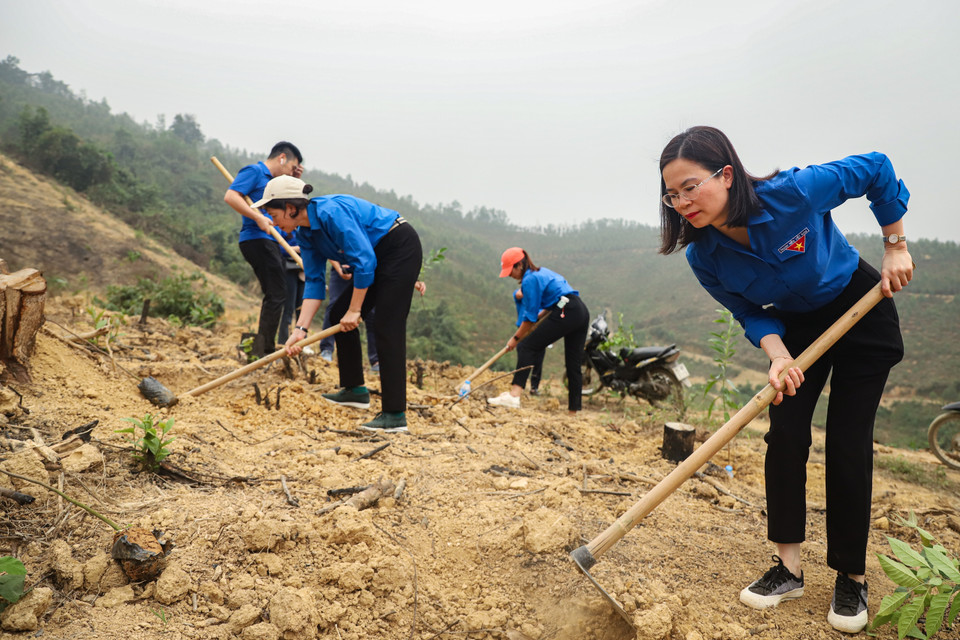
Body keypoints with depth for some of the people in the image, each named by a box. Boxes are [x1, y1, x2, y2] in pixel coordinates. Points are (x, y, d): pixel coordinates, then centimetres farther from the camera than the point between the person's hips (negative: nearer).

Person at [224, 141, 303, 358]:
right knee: (276, 295, -14)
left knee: (275, 295, 13)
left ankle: (261, 350, 20)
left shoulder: (271, 180, 24)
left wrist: (295, 180, 20)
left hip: (271, 242, 10)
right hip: (257, 240, -10)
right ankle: (264, 350, -12)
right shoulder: (254, 171, -3)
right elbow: (230, 196, -16)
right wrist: (258, 218, -22)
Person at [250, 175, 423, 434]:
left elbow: (364, 261, -27)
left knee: (387, 327, -15)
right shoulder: (306, 233, 3)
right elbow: (314, 281, 3)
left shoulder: (331, 212, -26)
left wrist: (355, 309, -20)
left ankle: (395, 415, -14)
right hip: (377, 256, 10)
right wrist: (300, 328, -5)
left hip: (401, 249, -10)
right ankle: (355, 389, 20)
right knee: (340, 314, 9)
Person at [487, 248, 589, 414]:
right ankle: (574, 410, 16)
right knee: (573, 364, 12)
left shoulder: (530, 279, -6)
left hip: (565, 313, -10)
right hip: (582, 313, 10)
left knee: (527, 347, -10)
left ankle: (514, 395, -23)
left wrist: (516, 338, 4)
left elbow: (530, 316, -5)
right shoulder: (542, 272, 23)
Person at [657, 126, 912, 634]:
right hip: (794, 327, 3)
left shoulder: (795, 192, -33)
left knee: (848, 444, -4)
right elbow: (752, 315, -9)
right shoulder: (705, 258, -20)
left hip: (863, 312, -3)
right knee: (784, 436, -5)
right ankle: (787, 568, 11)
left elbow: (876, 169, -15)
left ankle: (851, 578, 13)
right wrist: (777, 355, -29)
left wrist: (895, 248, -11)